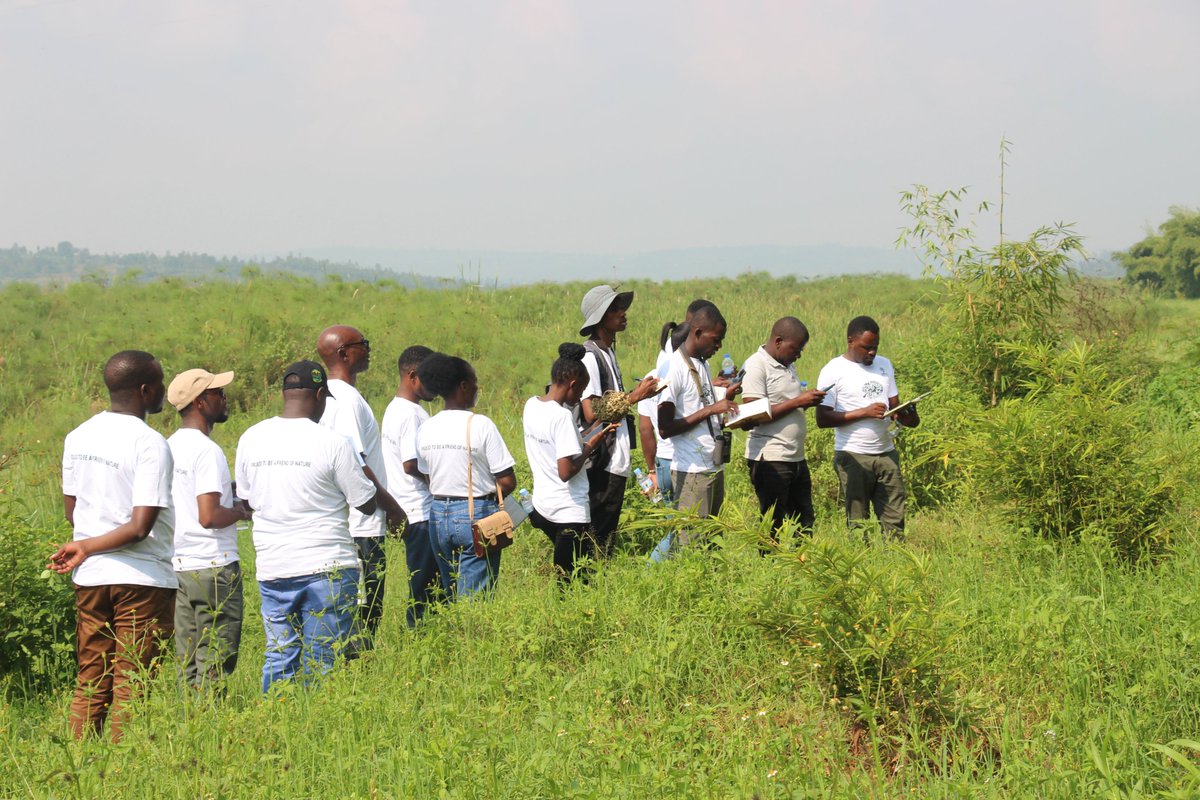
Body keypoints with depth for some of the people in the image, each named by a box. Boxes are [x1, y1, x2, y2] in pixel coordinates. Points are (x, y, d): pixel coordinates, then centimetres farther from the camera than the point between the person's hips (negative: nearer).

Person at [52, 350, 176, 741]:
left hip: (90, 577, 7)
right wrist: (87, 548, -9)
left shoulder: (78, 437, 7)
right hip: (141, 578, -6)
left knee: (90, 685, 12)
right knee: (131, 687, -1)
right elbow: (140, 527, -19)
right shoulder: (151, 444, -15)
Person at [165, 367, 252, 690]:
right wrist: (241, 512, -4)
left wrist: (230, 491, 20)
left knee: (189, 663, 11)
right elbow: (209, 516, -22)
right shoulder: (207, 451, -15)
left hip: (179, 566, 8)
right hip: (213, 567, -8)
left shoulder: (170, 446, 12)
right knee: (216, 665, -4)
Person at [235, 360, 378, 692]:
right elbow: (366, 504, -5)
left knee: (278, 656, 12)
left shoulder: (250, 439, 3)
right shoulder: (333, 443, -12)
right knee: (324, 660, 2)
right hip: (327, 567, -4)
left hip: (271, 567, 4)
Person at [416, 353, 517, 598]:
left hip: (438, 516, 6)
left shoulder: (427, 428, 3)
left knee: (451, 596, 16)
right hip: (475, 517, -6)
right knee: (474, 602, -3)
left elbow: (426, 476, 11)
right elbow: (507, 482, -12)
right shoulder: (481, 425, -13)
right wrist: (490, 492, 7)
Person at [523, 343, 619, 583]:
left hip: (541, 506, 8)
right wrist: (590, 446, -10)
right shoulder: (562, 416, -21)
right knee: (579, 580, 0)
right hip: (569, 512, -8)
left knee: (562, 572, 19)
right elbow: (566, 472, -25)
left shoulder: (531, 405, 5)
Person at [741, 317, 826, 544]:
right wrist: (798, 402, -18)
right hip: (769, 459, -9)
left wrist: (809, 400, 8)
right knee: (774, 525, -2)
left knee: (805, 522, 11)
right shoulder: (756, 366, -11)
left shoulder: (788, 365, 16)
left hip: (796, 457, 9)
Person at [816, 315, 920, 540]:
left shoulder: (884, 365, 13)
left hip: (886, 453, 5)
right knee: (858, 524, 1)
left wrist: (906, 416, -9)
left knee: (894, 521, 1)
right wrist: (863, 413, -18)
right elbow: (822, 418, -10)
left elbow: (894, 405, 15)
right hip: (852, 457, -5)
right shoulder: (833, 371, -5)